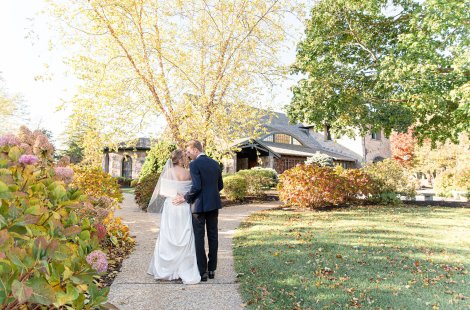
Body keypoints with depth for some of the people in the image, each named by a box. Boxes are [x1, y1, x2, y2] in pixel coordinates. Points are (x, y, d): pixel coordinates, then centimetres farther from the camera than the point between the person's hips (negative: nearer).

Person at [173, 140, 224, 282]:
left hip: (199, 205, -6)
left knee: (199, 238, 3)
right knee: (213, 236, 12)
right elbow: (220, 185, 12)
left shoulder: (194, 164, -12)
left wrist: (185, 198, -7)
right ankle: (212, 269, 20)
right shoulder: (215, 163, 9)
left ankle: (202, 272, 8)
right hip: (214, 204, 6)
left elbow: (196, 187, -20)